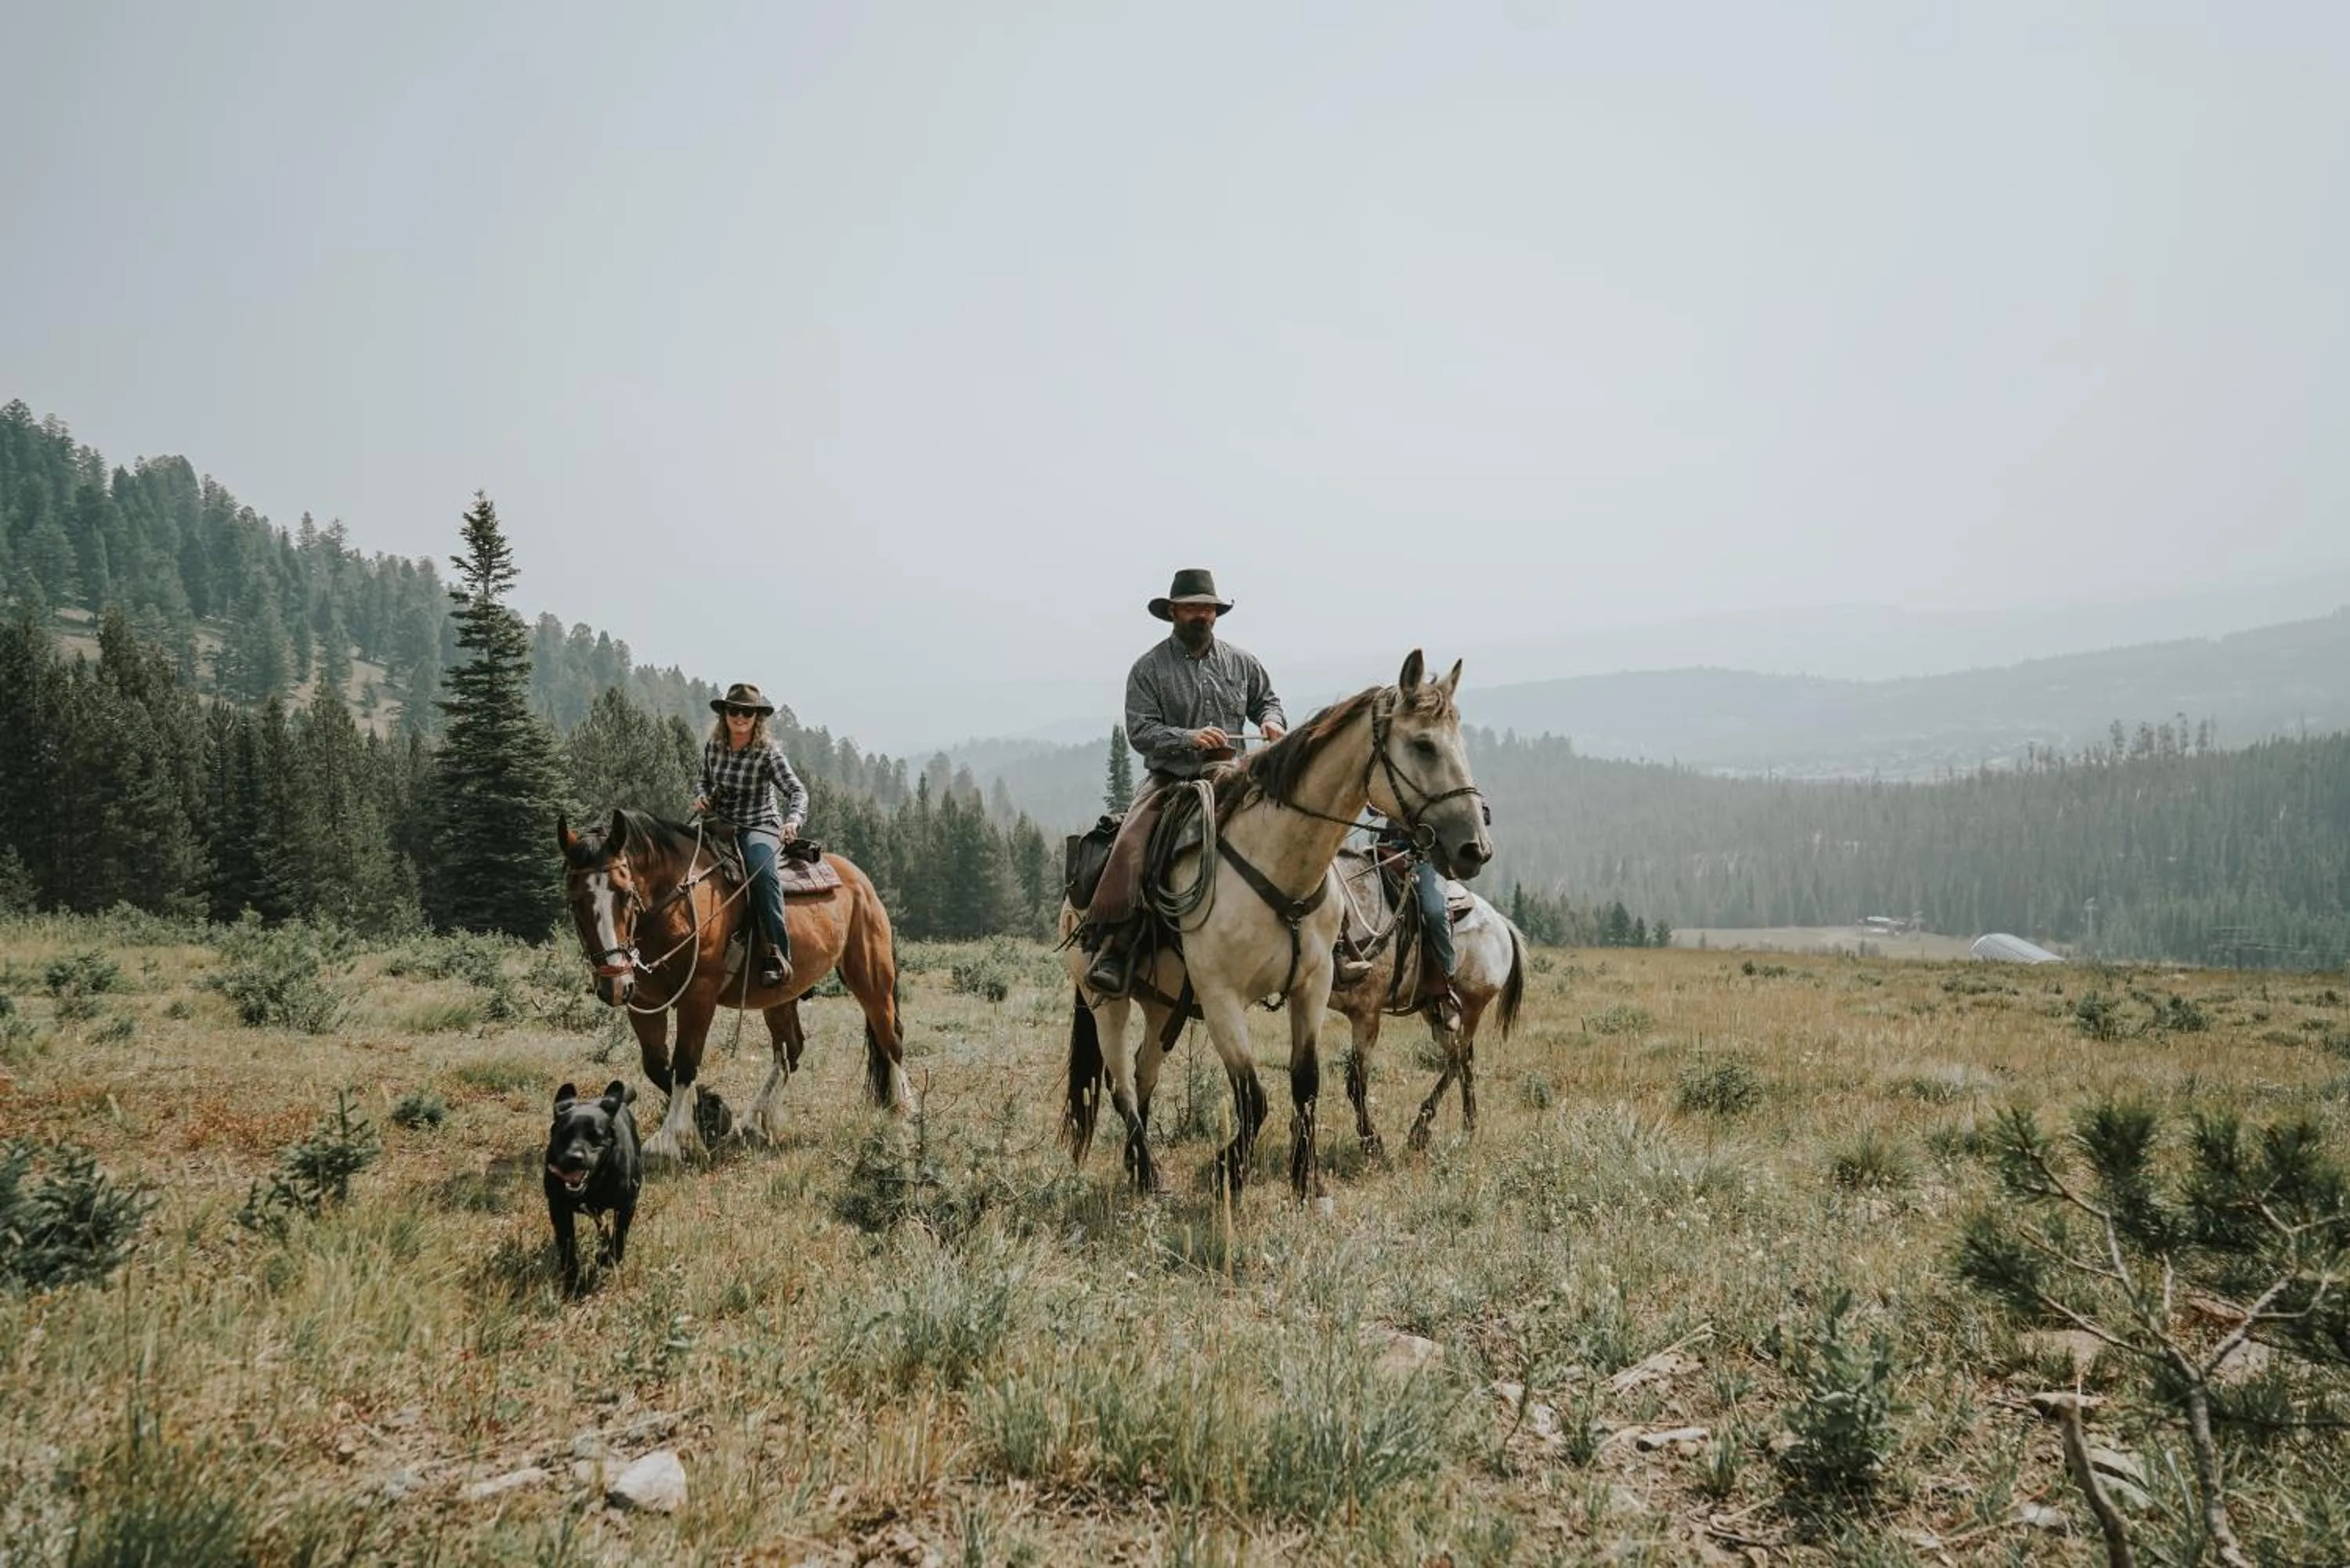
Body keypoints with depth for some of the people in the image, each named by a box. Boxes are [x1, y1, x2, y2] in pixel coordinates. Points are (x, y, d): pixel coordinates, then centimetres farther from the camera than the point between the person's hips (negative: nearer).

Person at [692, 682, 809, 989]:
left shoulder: (768, 752, -10)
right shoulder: (712, 747, 5)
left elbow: (797, 790, -18)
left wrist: (793, 820, -38)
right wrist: (701, 796, -1)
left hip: (760, 828, -6)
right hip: (719, 826, 6)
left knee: (762, 870, -36)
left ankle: (777, 955, -37)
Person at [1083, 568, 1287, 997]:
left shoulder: (1241, 662, 13)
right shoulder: (1149, 668, 2)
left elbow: (1266, 700, 27)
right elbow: (1140, 730, -6)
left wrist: (1271, 720, 2)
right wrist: (1188, 738, -22)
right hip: (1170, 778, -2)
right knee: (1129, 844, -27)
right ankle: (1113, 950, -30)